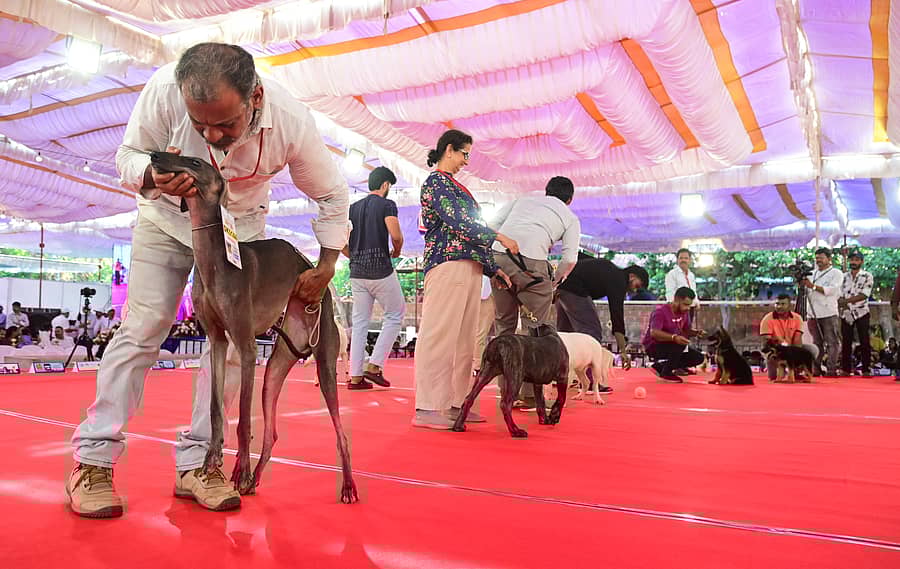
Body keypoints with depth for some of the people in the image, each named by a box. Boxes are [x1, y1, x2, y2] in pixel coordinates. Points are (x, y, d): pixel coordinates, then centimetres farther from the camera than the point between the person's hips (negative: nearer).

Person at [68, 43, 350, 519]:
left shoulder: (292, 122, -29)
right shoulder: (164, 90, -30)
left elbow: (332, 195, -12)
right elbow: (128, 156, -13)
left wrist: (326, 266, -13)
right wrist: (152, 176, -36)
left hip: (241, 224, 1)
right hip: (167, 216, -1)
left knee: (234, 337, -6)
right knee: (143, 327, -9)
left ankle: (195, 464, 4)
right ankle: (92, 459, 1)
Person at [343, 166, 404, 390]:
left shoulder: (353, 208, 13)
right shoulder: (387, 205, -4)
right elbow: (396, 236, -17)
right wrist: (396, 252, 3)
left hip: (357, 272, 6)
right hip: (381, 270, -6)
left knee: (360, 322, 9)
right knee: (394, 316, 9)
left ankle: (355, 376, 9)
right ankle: (374, 365, 1)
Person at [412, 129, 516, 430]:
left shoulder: (452, 185, 25)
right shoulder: (436, 182, -3)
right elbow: (457, 222, -15)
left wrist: (494, 269, 19)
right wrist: (499, 237, -9)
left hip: (468, 267, 10)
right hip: (448, 264, -10)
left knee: (462, 338, 7)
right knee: (439, 335, -10)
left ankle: (455, 403, 12)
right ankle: (427, 408, -9)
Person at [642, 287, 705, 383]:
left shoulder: (685, 312, 0)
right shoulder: (660, 311, -23)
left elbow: (686, 330, 8)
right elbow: (654, 333, -35)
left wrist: (697, 332, -14)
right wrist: (674, 337, -48)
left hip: (673, 345, 8)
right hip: (653, 346, -8)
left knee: (698, 358, -2)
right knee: (681, 344, -31)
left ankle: (660, 366, 6)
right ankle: (666, 373, -13)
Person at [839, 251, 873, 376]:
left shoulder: (867, 276, -1)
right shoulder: (844, 276, 10)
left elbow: (864, 295, -13)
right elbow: (839, 294, 4)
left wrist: (846, 300, -19)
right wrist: (841, 303, -17)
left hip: (861, 313, -3)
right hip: (846, 314, 3)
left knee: (865, 342, -2)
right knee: (846, 342, 3)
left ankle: (866, 369, 3)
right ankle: (846, 369, 8)